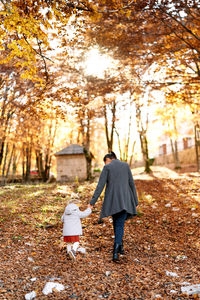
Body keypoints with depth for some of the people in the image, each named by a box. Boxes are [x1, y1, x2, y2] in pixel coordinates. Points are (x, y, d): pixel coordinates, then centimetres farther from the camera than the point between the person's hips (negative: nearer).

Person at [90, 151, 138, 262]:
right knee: (120, 224, 0)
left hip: (112, 200, -1)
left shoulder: (107, 167, 1)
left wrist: (92, 202, -6)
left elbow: (100, 185, -6)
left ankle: (120, 247, 28)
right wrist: (135, 201, 14)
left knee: (117, 222, 20)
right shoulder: (125, 165, 9)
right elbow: (131, 184, 8)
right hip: (124, 199, 1)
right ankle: (115, 252, -14)